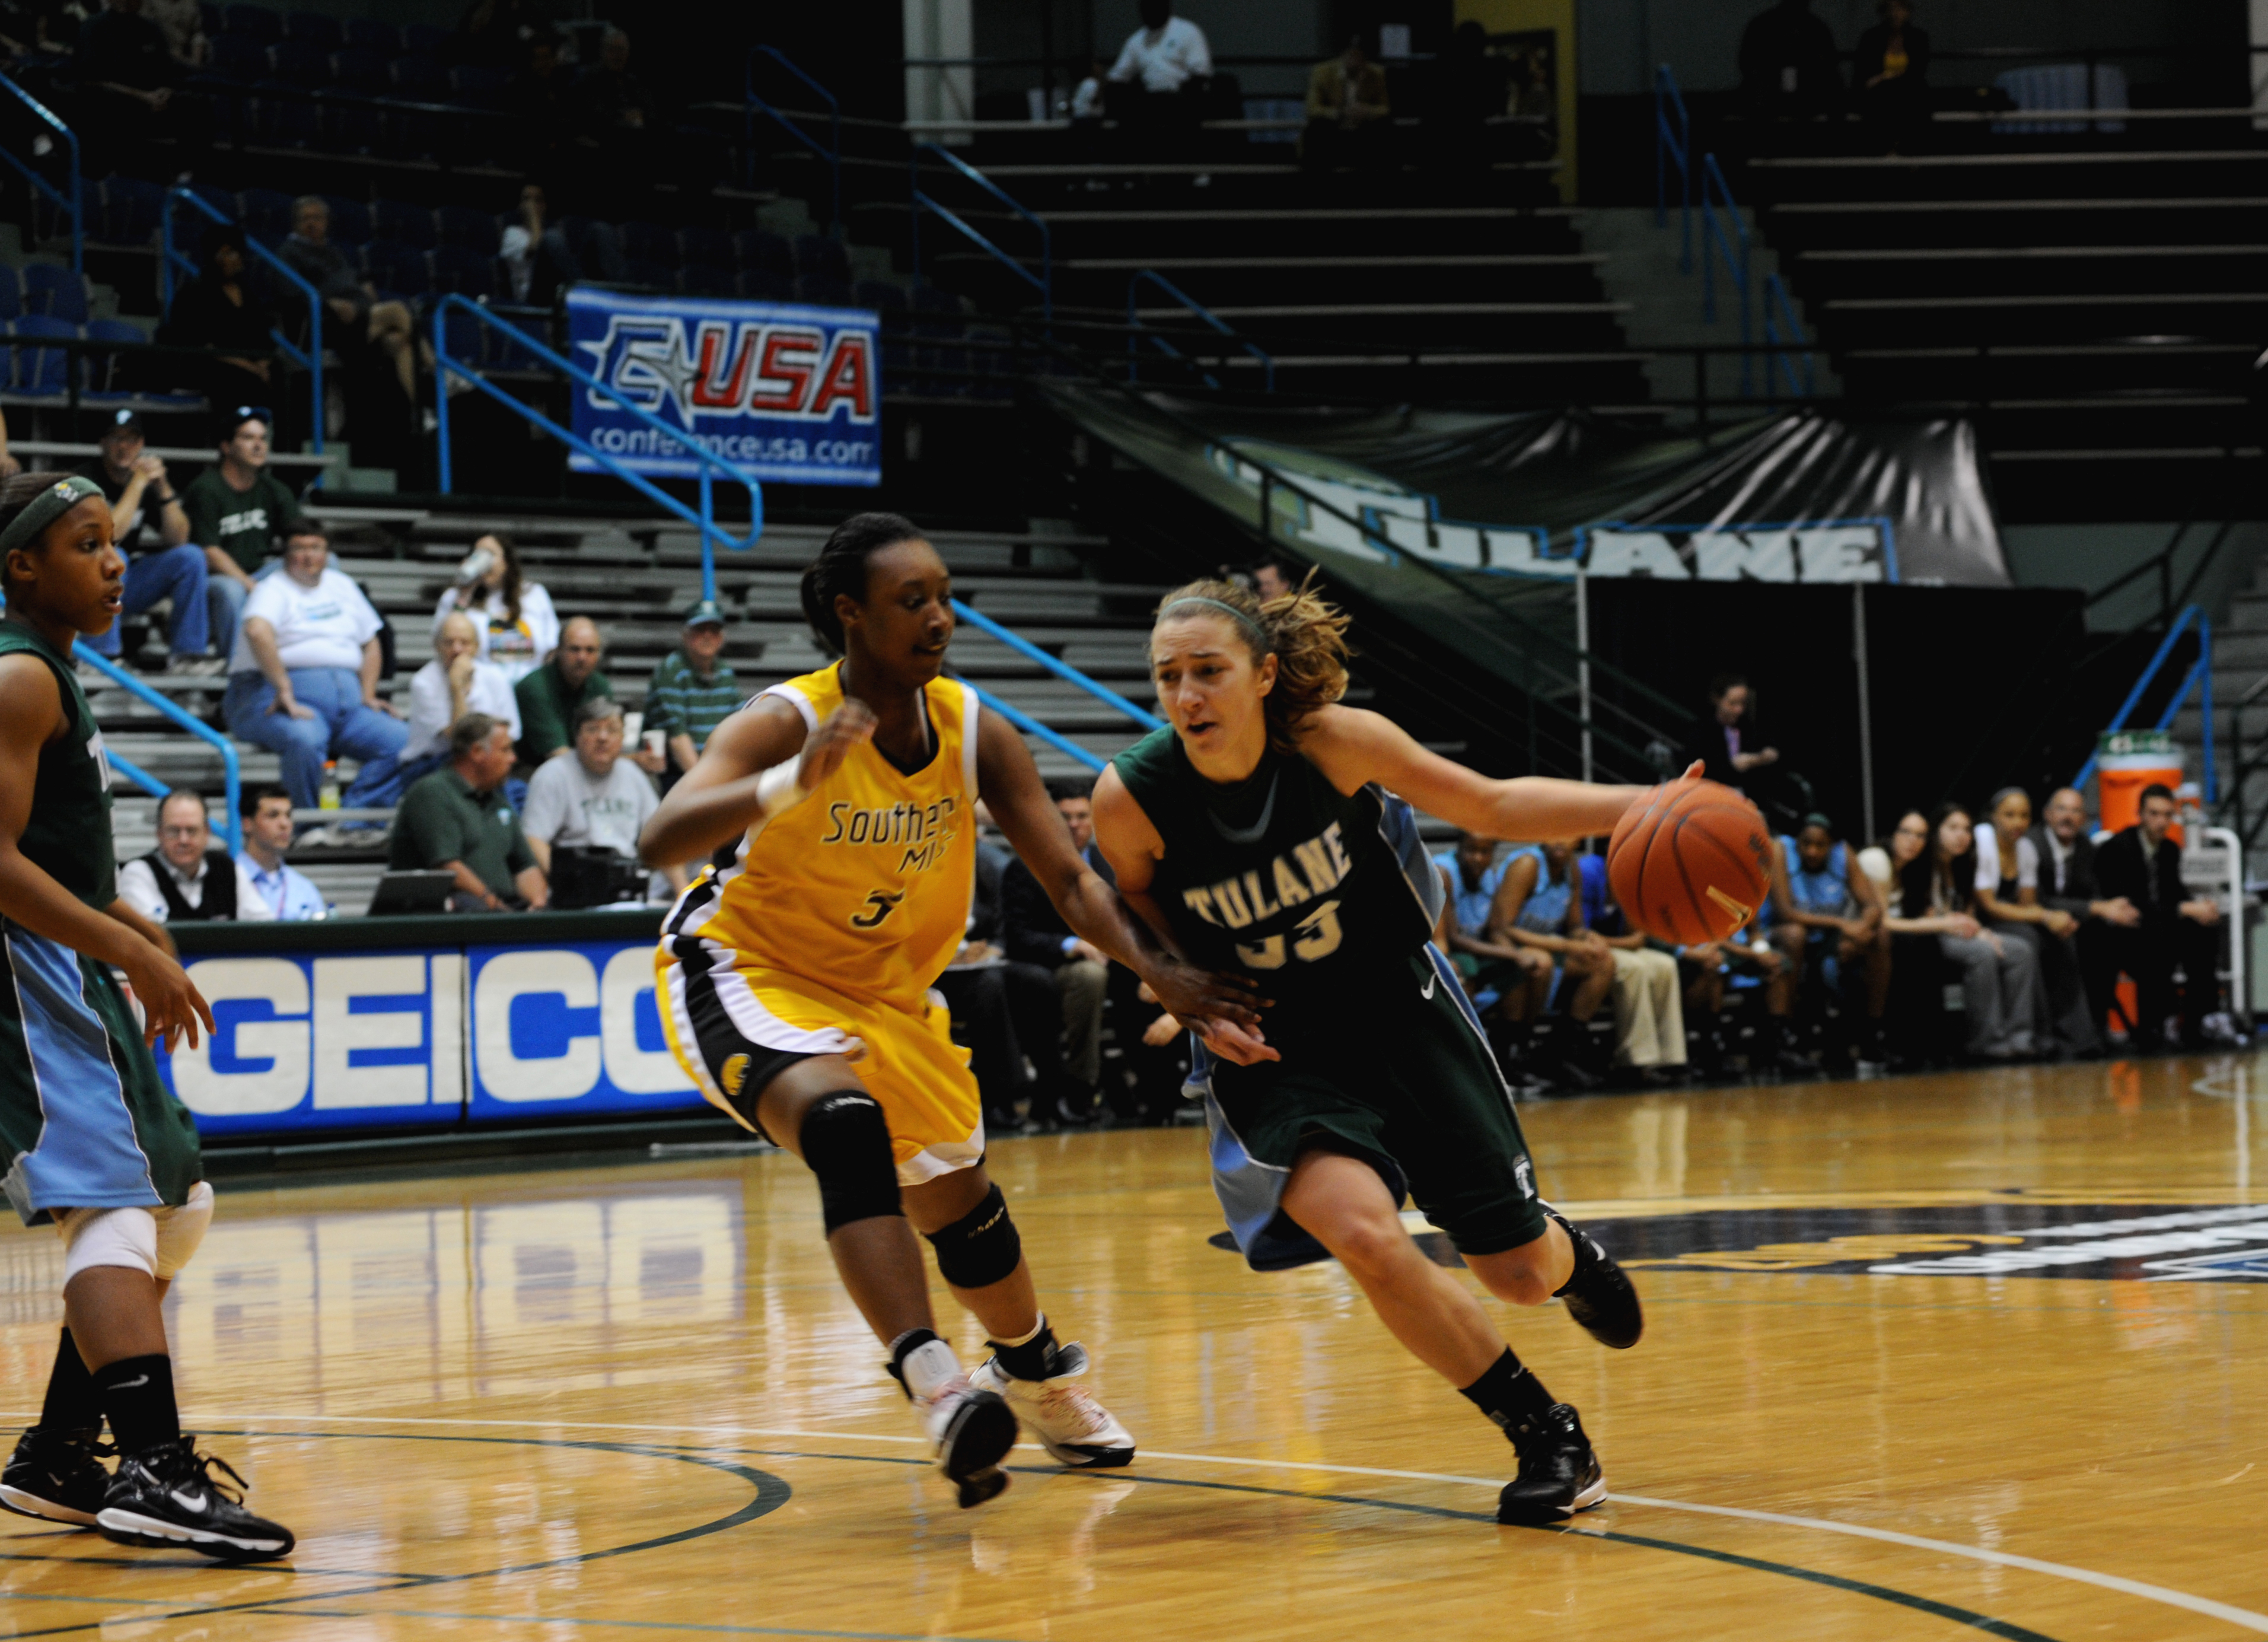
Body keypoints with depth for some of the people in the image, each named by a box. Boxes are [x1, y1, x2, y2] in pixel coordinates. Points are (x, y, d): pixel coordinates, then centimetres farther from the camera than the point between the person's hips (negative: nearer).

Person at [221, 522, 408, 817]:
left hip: (347, 700, 7)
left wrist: (368, 696, 15)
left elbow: (370, 642, 31)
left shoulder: (341, 585, 24)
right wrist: (284, 691, -30)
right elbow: (257, 630, -22)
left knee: (404, 742, -18)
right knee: (304, 740, -41)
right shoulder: (274, 590, 1)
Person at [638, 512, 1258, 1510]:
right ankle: (935, 1388, -44)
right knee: (846, 1125, -35)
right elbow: (662, 840, -40)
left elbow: (1069, 879, -6)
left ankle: (1035, 1376, 44)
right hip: (745, 973, -6)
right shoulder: (787, 724, -26)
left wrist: (1156, 969, -23)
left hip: (883, 987, 6)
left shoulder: (977, 733, -10)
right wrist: (794, 783, -57)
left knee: (959, 1200, 15)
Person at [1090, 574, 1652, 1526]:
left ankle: (1570, 1253, 45)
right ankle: (1547, 1437, -7)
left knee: (1519, 1272, 3)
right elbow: (1142, 923, 2)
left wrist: (1634, 806, -19)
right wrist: (1201, 1010, -15)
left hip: (1397, 1005, 1)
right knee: (1361, 1233, -28)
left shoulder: (1332, 741, -20)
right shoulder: (1130, 799, -20)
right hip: (1273, 1044, -1)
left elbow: (1491, 809, -7)